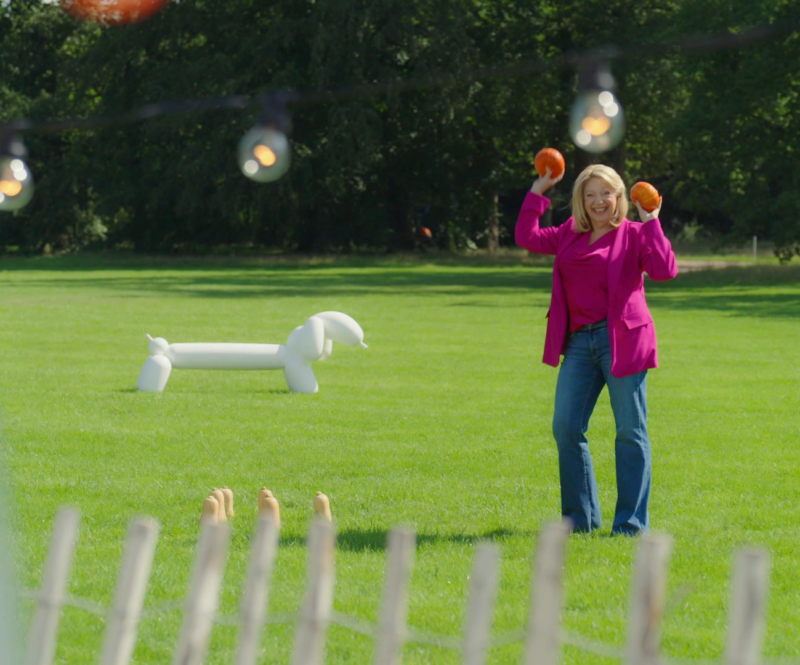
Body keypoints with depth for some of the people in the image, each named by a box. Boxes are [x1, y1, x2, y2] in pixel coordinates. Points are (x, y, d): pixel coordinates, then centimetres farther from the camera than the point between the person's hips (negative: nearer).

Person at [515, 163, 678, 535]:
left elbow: (664, 270, -15)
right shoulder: (570, 235, 16)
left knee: (630, 431, -2)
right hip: (579, 341, 6)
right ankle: (581, 518, 16)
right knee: (566, 428, 4)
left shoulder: (633, 235, -1)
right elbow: (527, 237, 16)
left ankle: (631, 523, 3)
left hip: (621, 340, -6)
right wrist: (538, 190, 14)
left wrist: (651, 222, -16)